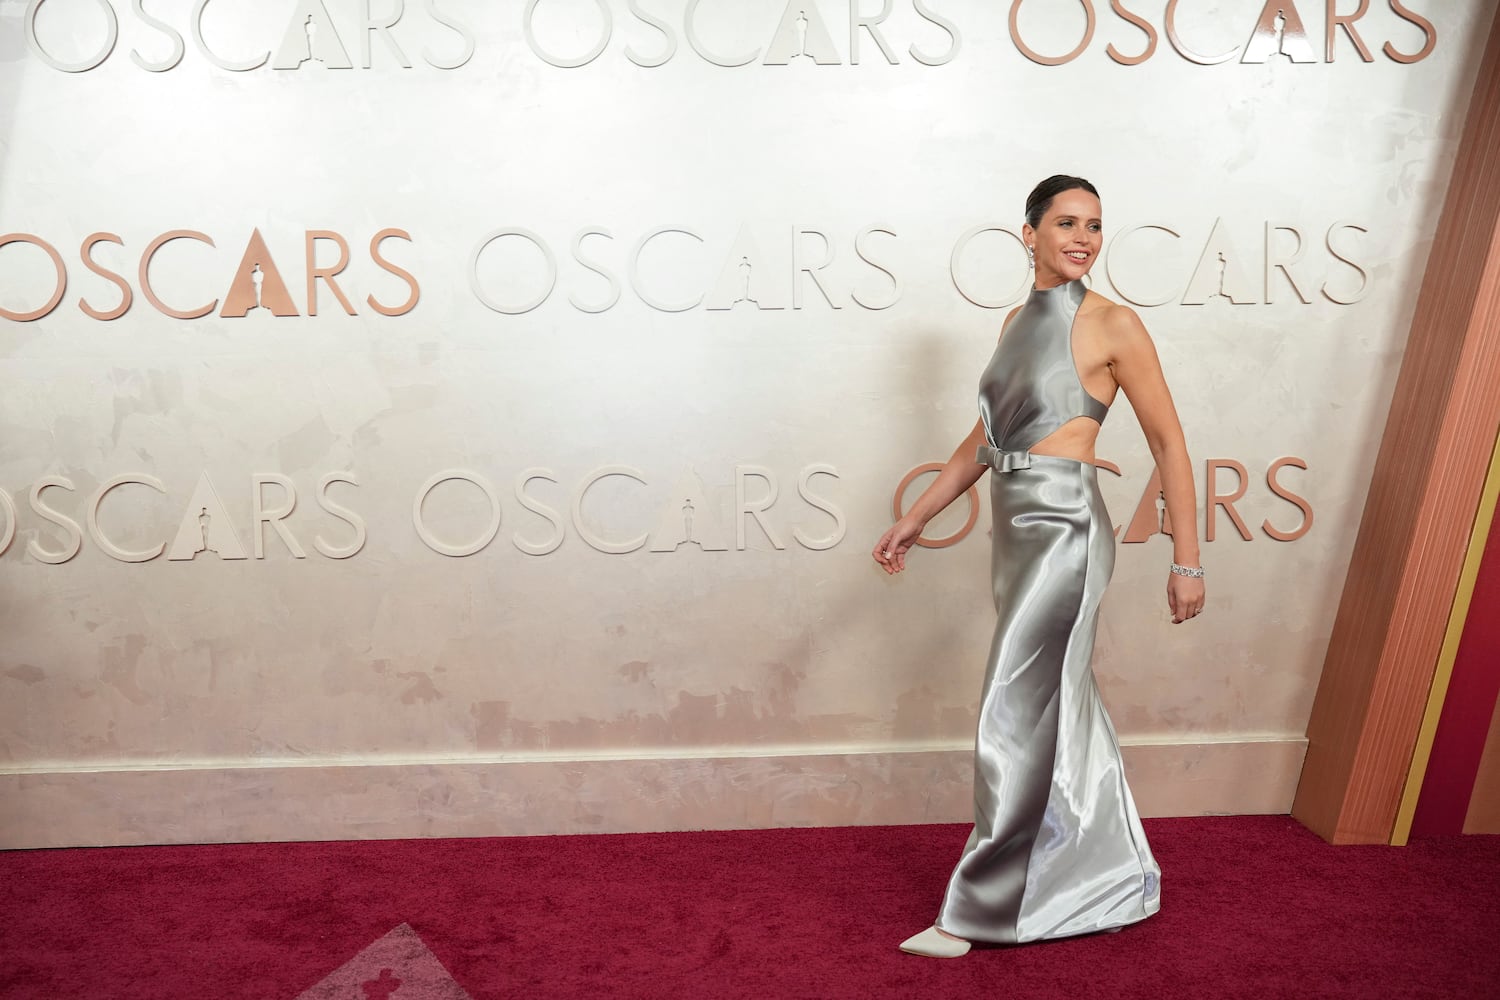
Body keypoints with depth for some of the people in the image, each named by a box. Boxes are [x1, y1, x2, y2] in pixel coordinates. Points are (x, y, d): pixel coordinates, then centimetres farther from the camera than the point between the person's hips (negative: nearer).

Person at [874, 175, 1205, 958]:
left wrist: (1186, 561, -7)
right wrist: (915, 518, 18)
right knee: (1065, 716, 16)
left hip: (1064, 531, -7)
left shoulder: (1113, 326, -7)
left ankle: (980, 909, 9)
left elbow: (1168, 444, -5)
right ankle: (1115, 883, 33)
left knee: (1017, 720, -3)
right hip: (1017, 531, 7)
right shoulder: (1019, 321, 13)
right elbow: (987, 437, 19)